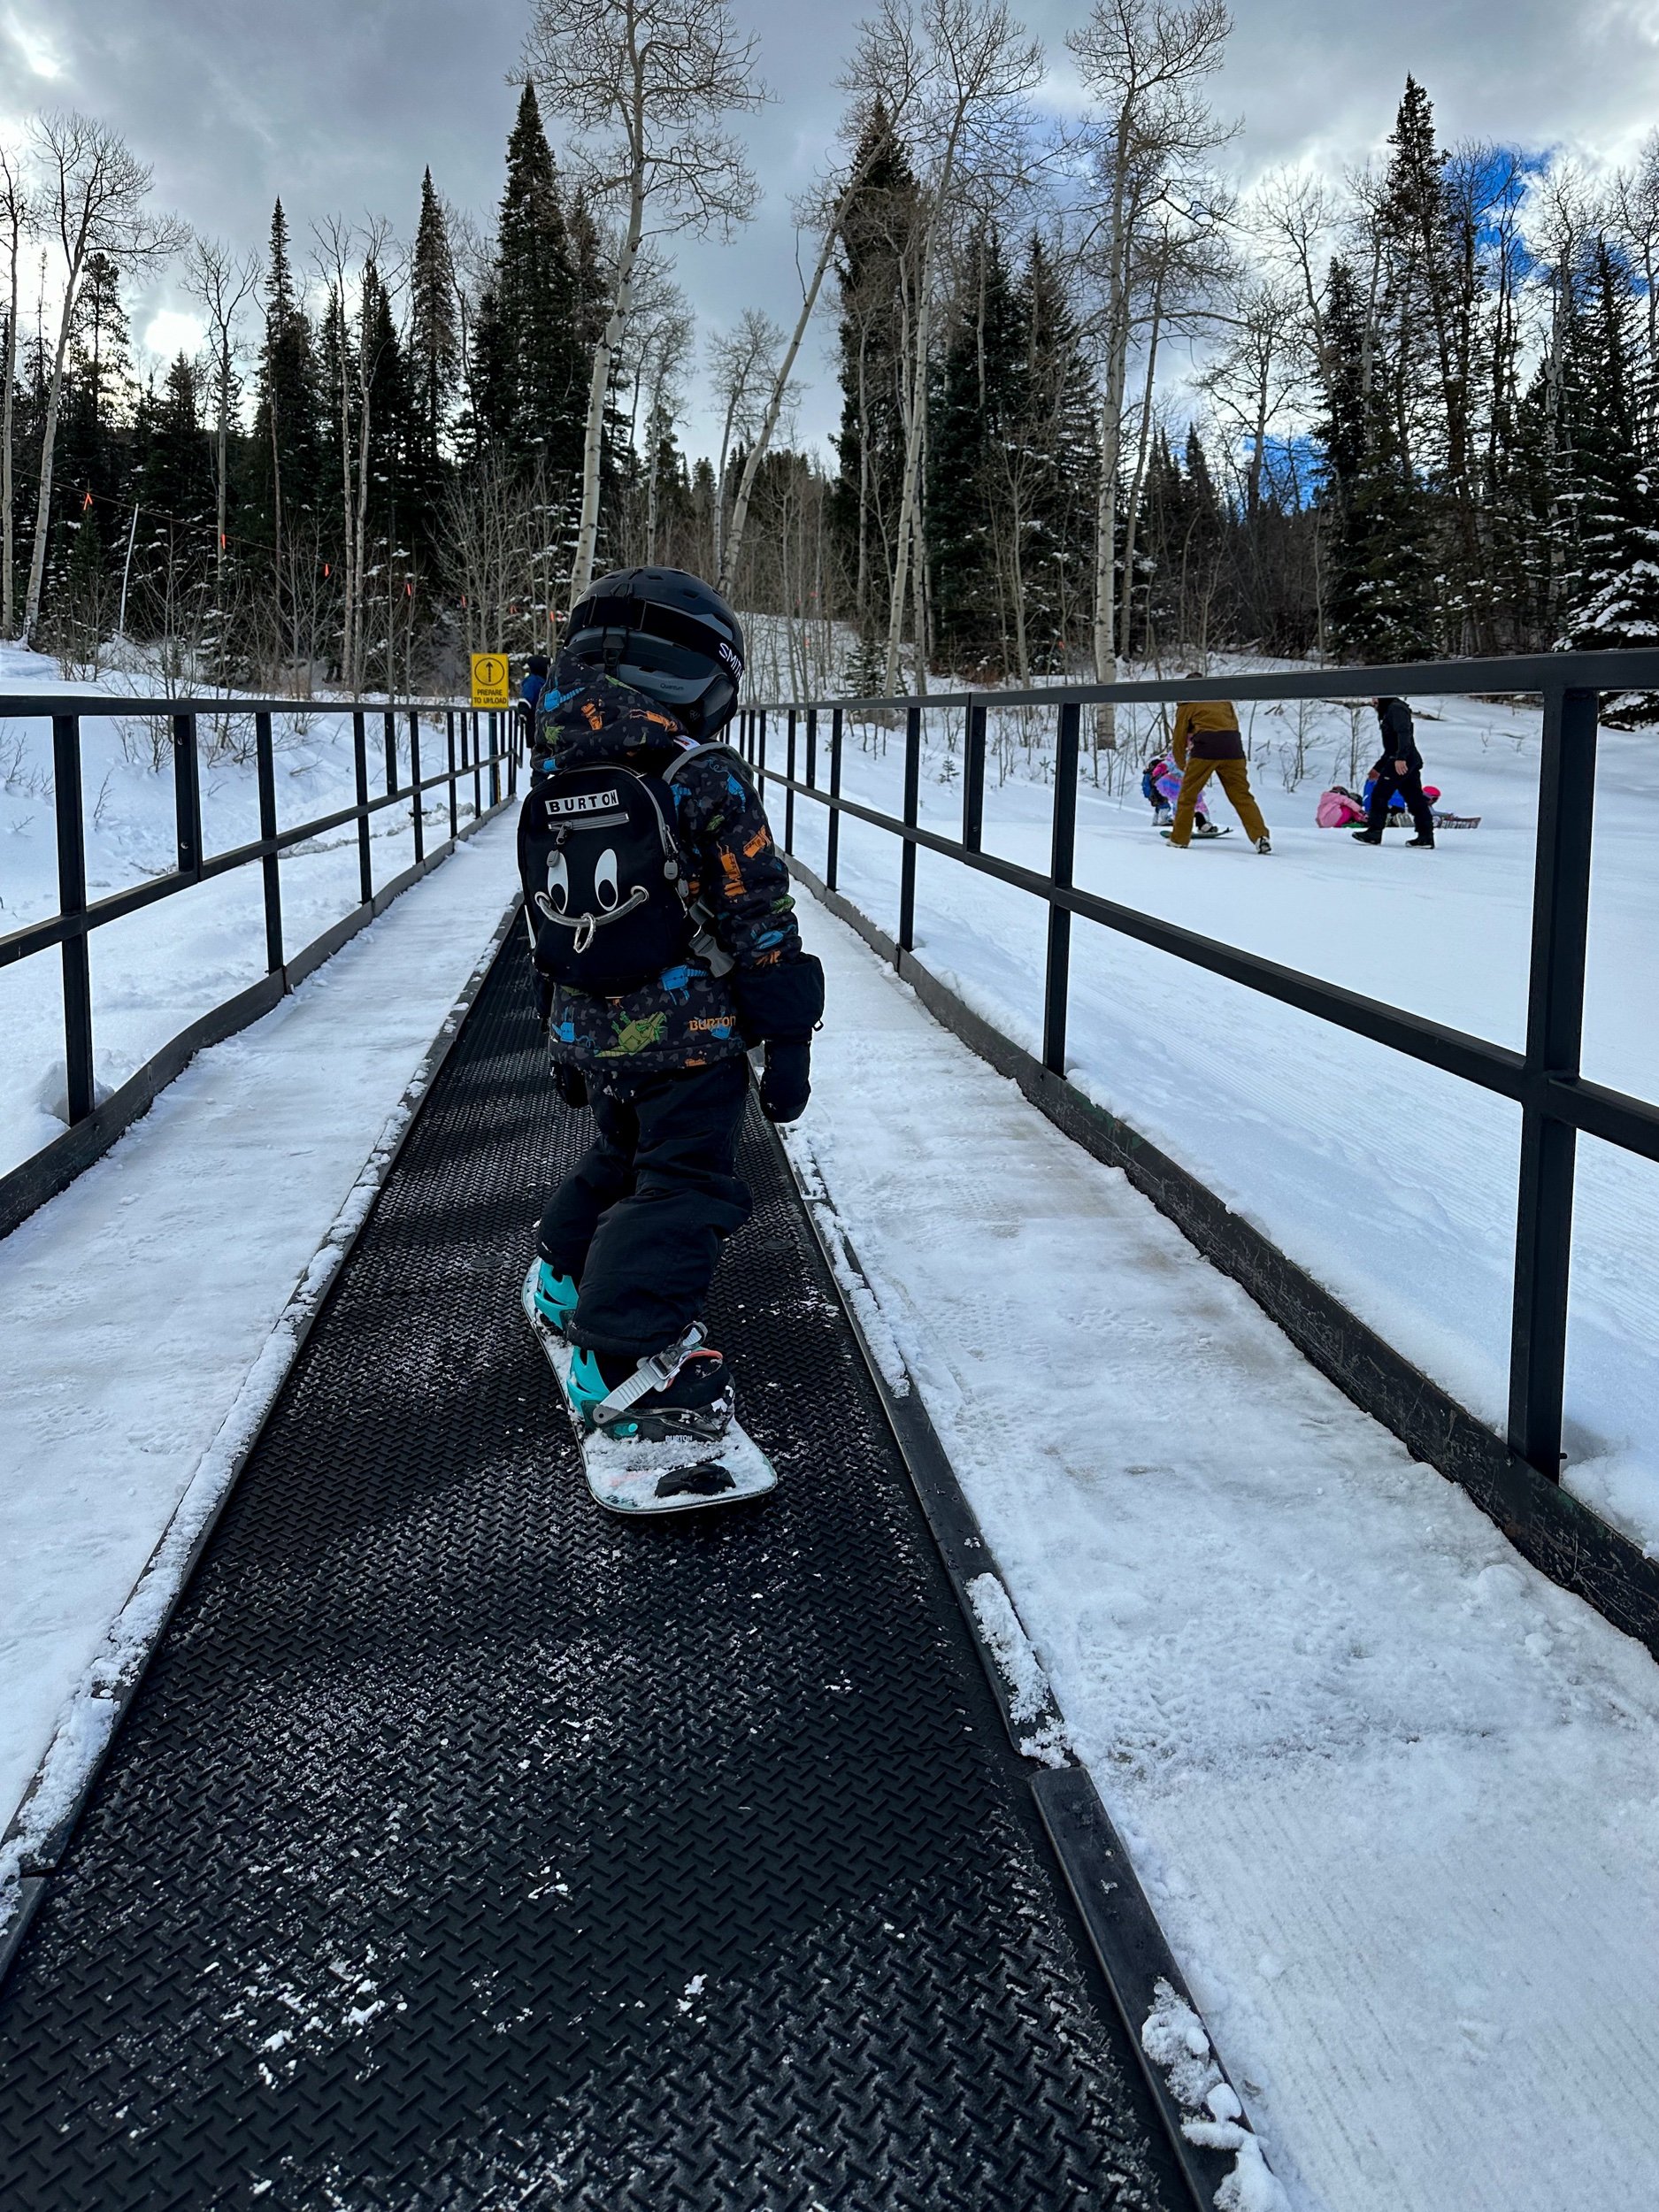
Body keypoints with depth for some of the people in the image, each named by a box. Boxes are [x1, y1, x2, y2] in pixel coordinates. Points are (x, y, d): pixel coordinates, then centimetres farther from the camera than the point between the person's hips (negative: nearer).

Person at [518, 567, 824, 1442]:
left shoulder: (556, 785, 8)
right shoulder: (704, 778, -12)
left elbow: (548, 925, 15)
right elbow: (758, 922, -13)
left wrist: (566, 1039, 24)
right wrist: (787, 1040, -8)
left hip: (592, 1032, 7)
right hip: (687, 1035, -6)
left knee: (622, 1151, 27)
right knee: (684, 1183, -3)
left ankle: (567, 1278, 40)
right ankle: (626, 1356, -11)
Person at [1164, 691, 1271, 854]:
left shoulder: (1187, 705, 15)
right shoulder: (1223, 699, 26)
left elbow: (1180, 736, 15)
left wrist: (1181, 764, 28)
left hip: (1205, 746, -3)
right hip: (1232, 745, 3)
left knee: (1188, 794, 9)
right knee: (1241, 794, 3)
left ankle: (1179, 839, 11)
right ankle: (1261, 837, -10)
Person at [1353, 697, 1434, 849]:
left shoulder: (1396, 708, -6)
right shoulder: (1389, 712, 27)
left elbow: (1404, 734, -21)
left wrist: (1400, 758, -31)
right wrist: (1378, 768, 34)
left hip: (1400, 763, -10)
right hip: (1411, 762, 10)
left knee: (1379, 795, -8)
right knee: (1414, 798, 7)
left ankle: (1374, 833, -9)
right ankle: (1426, 836, 5)